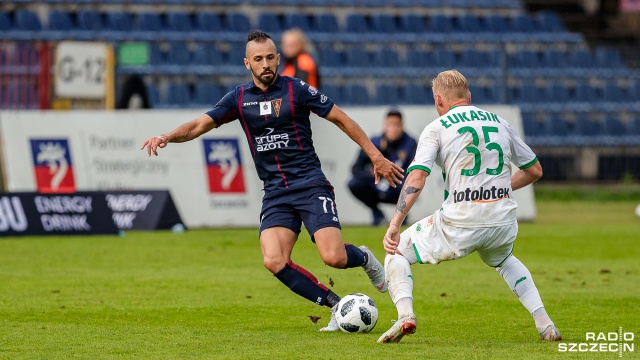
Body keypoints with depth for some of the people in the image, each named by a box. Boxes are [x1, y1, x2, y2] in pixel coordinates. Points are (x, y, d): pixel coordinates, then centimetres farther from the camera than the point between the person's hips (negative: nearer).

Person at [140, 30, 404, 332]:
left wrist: (376, 157, 2)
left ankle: (363, 258, 20)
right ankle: (337, 306, -2)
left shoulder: (296, 89, -3)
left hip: (310, 185, -3)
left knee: (333, 257, -19)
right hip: (275, 193, 4)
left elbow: (341, 119, 3)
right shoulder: (239, 98, 7)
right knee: (274, 262, -18)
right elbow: (200, 125, 5)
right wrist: (168, 136, -15)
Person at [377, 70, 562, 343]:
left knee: (397, 252, 15)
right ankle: (544, 324, 20)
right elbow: (534, 170, 21)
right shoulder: (499, 123, 15)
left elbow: (416, 179, -10)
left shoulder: (436, 128, 2)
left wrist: (394, 226, -12)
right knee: (504, 261, 38)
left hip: (459, 224, -4)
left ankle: (405, 315, -11)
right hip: (503, 222, 4)